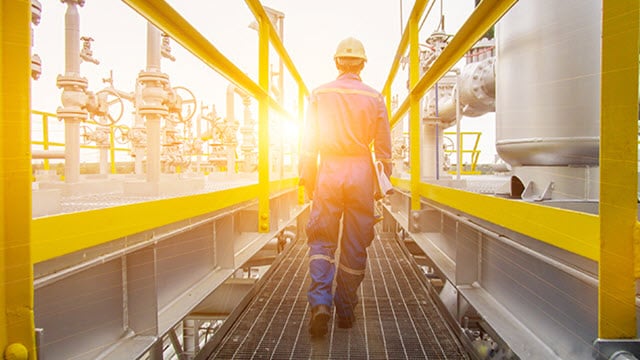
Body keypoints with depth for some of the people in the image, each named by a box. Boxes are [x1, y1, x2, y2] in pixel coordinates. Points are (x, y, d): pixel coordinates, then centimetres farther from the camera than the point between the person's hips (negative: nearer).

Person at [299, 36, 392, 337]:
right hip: (361, 172, 1)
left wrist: (307, 178, 9)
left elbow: (308, 141, 2)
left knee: (321, 240, 7)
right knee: (355, 244, 8)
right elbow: (383, 146, 5)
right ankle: (346, 310, 19)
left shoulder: (320, 94, 4)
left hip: (328, 171, 0)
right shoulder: (374, 97, 5)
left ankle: (320, 303, -8)